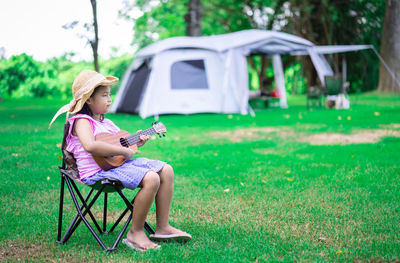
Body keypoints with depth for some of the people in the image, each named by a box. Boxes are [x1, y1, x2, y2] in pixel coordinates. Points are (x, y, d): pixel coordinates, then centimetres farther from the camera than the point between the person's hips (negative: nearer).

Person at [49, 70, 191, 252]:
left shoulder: (106, 123, 20)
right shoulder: (82, 121, -9)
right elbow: (90, 146, -29)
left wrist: (137, 142, 8)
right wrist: (124, 151, -25)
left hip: (119, 163, 10)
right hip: (98, 170, -10)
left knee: (166, 170, 2)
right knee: (151, 179, -27)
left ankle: (162, 228, 6)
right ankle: (135, 233, -12)